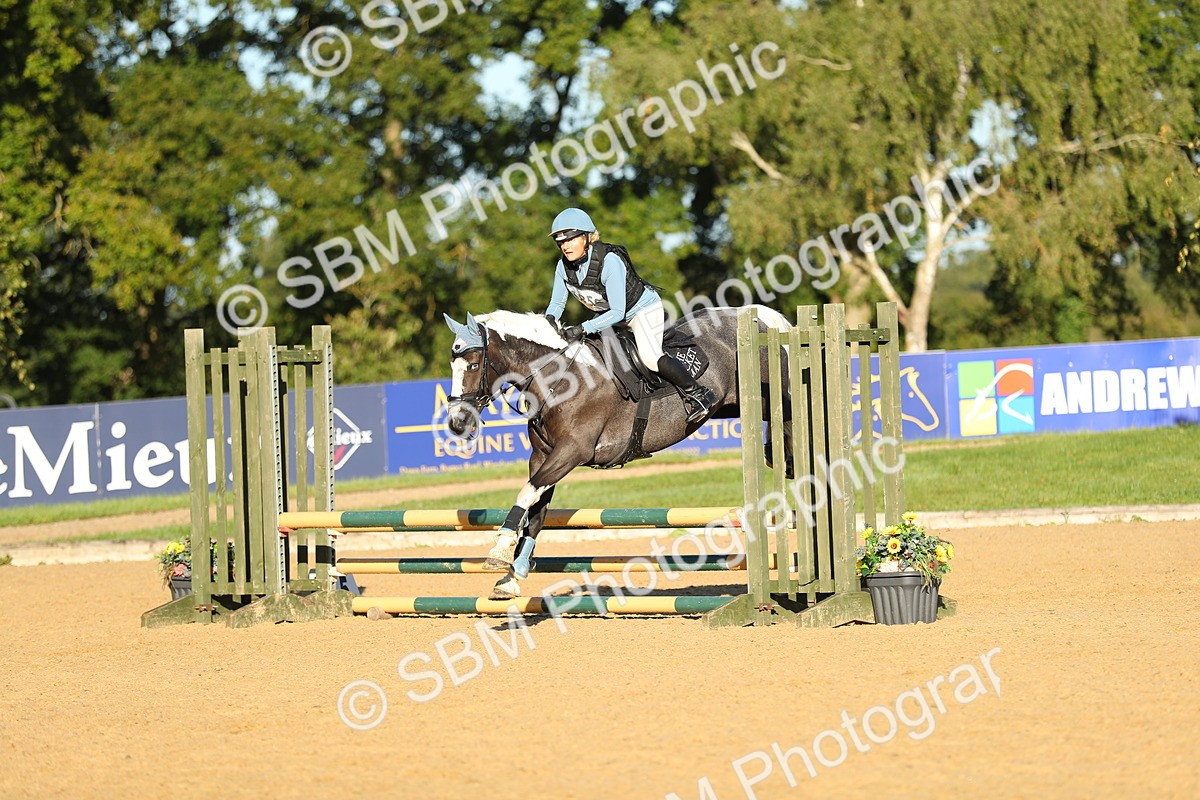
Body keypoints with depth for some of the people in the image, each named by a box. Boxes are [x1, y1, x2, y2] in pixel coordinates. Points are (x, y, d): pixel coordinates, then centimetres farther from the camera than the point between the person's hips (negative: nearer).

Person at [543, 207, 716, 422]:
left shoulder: (609, 261, -35)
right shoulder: (564, 266, -14)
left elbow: (617, 312, -35)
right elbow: (557, 302, -3)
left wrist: (583, 329, -43)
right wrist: (549, 318, -27)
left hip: (644, 308, -8)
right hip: (607, 314, 8)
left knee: (649, 357, -28)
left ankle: (697, 393, -13)